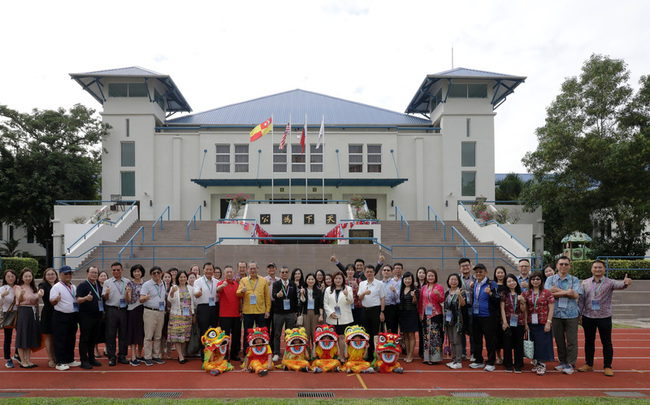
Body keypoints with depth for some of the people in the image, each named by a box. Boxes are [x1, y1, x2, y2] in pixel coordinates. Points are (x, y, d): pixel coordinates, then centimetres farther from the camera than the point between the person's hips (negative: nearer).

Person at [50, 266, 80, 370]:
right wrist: (56, 299, -35)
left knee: (71, 339, 13)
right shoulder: (56, 287, -6)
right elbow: (52, 302, -15)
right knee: (60, 340, -4)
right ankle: (60, 362, 2)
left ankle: (70, 360, 23)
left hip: (73, 316, 7)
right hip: (60, 317, -7)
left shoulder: (73, 287, 15)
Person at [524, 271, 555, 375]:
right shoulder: (527, 293, 7)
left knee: (543, 344, -2)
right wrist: (525, 323, 2)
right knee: (533, 344, 9)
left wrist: (548, 322, -10)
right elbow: (525, 309, 8)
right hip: (531, 323, 3)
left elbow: (551, 309, -4)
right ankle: (536, 363, 21)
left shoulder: (547, 292, -2)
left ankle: (542, 365, 9)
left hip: (543, 323, -3)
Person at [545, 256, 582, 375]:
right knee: (559, 339, 7)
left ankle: (570, 364, 7)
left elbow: (575, 295, -8)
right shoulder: (551, 279, 8)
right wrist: (567, 292, -13)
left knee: (571, 340, -1)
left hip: (571, 314, -1)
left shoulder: (574, 280, 7)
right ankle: (562, 362, 20)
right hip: (556, 313, 1)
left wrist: (557, 290, -10)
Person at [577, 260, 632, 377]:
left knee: (606, 342, 5)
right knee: (589, 341, 11)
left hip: (604, 317, -2)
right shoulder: (585, 283, 5)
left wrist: (626, 283, -48)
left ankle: (607, 366, 16)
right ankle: (589, 364, 23)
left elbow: (619, 285, -25)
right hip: (588, 317, 3)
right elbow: (581, 299, 8)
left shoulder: (609, 282, -3)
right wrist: (579, 314, 5)